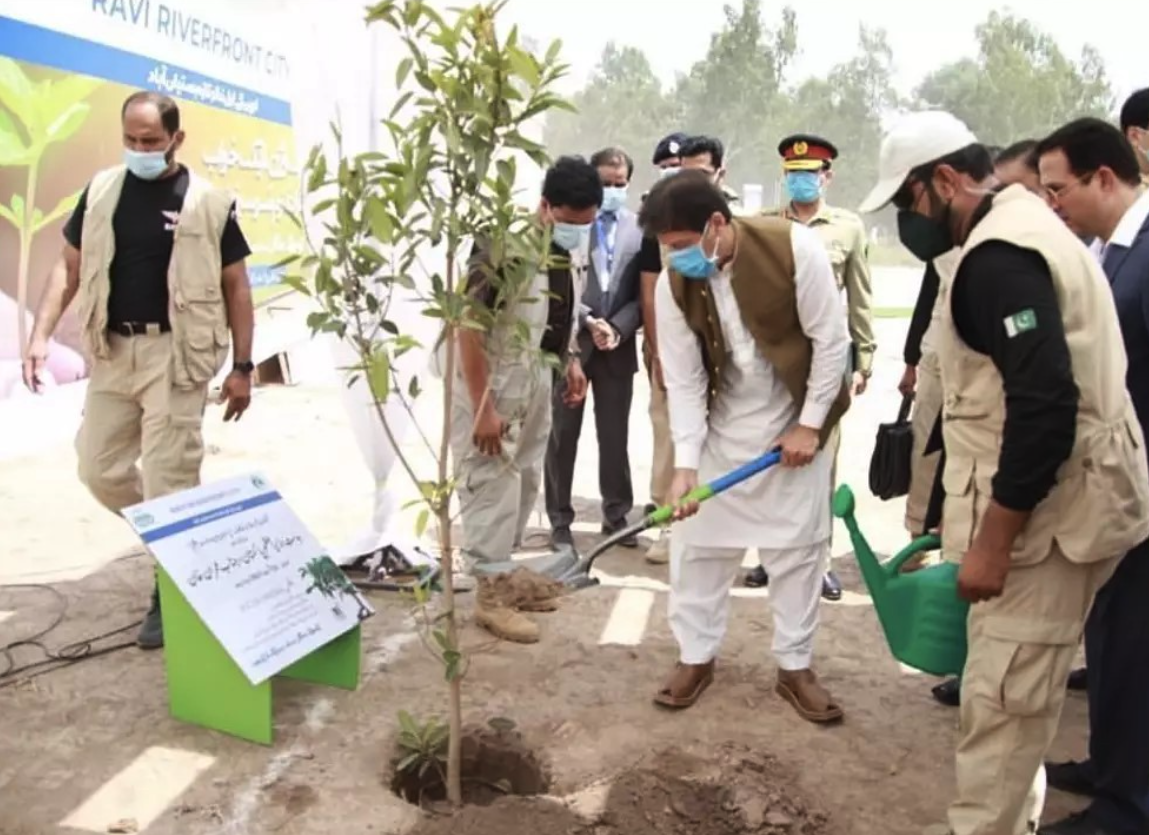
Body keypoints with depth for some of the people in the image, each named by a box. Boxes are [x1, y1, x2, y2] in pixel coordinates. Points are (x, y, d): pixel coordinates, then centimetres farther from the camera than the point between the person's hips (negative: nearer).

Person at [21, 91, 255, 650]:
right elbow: (71, 268, 10)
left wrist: (242, 367, -2)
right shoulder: (101, 191, 6)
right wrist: (41, 333, -2)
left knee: (168, 479, -3)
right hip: (112, 351, 5)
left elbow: (236, 287, 0)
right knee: (99, 468, 11)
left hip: (174, 354, -5)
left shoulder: (208, 203, -4)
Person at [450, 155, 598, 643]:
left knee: (526, 479, 17)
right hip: (492, 376, -8)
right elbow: (470, 324, -26)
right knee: (493, 484, -3)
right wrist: (481, 407, -26)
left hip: (538, 374, 8)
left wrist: (570, 359, 7)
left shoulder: (577, 242, 0)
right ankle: (489, 596, 10)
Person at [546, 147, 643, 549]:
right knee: (563, 437, 6)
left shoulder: (639, 228, 4)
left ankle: (617, 515, 21)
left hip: (618, 346, 2)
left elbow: (642, 294, 3)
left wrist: (616, 328, -11)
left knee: (615, 438, 8)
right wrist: (588, 322, -14)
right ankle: (560, 519, 16)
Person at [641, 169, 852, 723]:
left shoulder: (795, 248, -23)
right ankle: (695, 656, 22)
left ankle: (795, 666, 20)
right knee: (697, 541, 5)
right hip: (721, 424, 2)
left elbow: (831, 340, -15)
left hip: (795, 418, -2)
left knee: (798, 546, 5)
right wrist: (685, 463, -19)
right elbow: (683, 380, -11)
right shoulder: (673, 283, -15)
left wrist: (810, 424, -13)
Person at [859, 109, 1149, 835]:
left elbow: (1044, 406, -27)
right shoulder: (1023, 230, 15)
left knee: (1003, 697, -2)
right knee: (1019, 691, 20)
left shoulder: (997, 256, -19)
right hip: (1056, 495, 11)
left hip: (1046, 508, -11)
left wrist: (992, 540, -21)